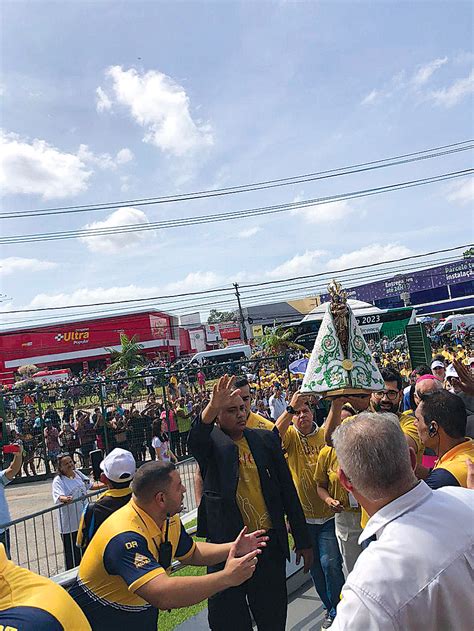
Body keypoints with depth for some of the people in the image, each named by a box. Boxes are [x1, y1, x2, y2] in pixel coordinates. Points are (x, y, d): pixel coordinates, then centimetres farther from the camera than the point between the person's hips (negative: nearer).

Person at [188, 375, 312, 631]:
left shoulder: (266, 439, 2)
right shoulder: (210, 441, -5)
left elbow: (288, 491, 6)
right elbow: (196, 439, -32)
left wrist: (303, 541, 8)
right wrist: (212, 407, -51)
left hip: (270, 543, 2)